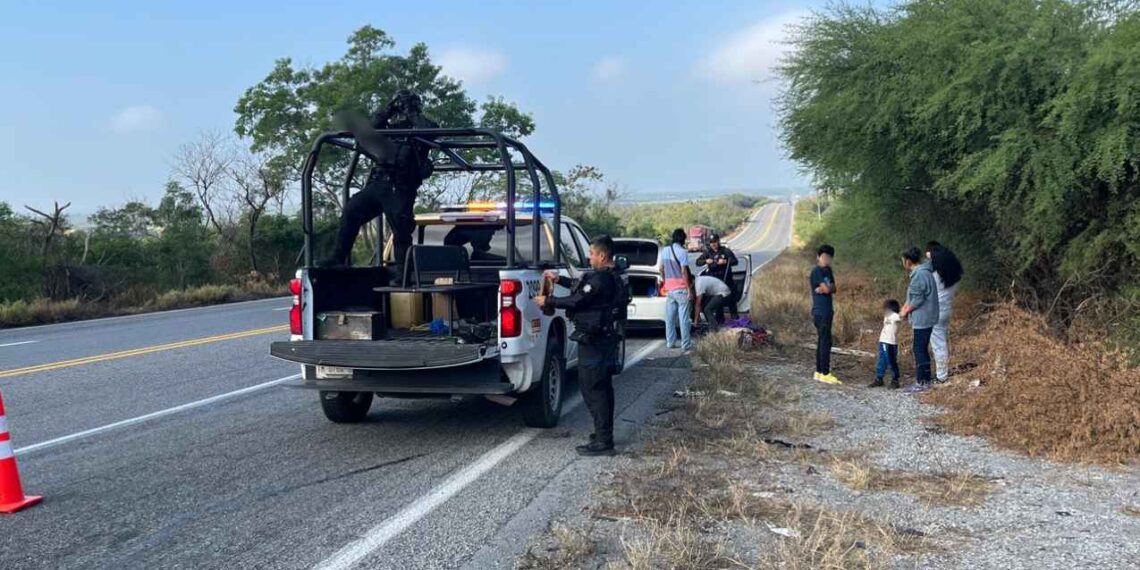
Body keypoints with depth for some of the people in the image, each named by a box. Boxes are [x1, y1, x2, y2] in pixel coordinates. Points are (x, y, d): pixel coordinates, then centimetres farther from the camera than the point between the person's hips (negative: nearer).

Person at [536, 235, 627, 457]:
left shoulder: (601, 279, -22)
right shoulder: (611, 278, 10)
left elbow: (577, 301, -19)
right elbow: (582, 288, 25)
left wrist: (547, 301, -7)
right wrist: (559, 279, 25)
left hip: (593, 342, -10)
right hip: (605, 337, 10)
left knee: (593, 389, -6)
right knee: (603, 387, 18)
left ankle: (603, 442, -3)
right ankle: (605, 433, 29)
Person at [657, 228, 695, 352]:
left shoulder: (664, 251, 6)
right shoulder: (682, 252, -12)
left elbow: (660, 269, 12)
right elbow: (684, 272, -15)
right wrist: (689, 290, -11)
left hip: (669, 289, 6)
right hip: (681, 289, -6)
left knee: (670, 317, 11)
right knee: (684, 318, -3)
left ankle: (670, 342, 14)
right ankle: (686, 345, -1)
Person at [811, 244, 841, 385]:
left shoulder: (828, 271, 16)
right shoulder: (817, 271, -11)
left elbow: (833, 289, 7)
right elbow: (826, 289, -17)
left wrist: (827, 288, -11)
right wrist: (827, 288, 2)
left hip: (827, 311, 9)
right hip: (820, 312, -9)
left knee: (822, 342, 11)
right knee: (825, 342, -10)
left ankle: (819, 372, 15)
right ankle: (825, 373, -9)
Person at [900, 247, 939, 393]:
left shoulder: (919, 275, -19)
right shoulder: (923, 272, 13)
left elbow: (917, 300, -20)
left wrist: (906, 311, -7)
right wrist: (905, 307, 10)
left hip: (922, 319, -10)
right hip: (925, 319, 10)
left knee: (919, 349, -4)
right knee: (922, 349, 15)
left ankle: (922, 382, 1)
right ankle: (925, 380, 22)